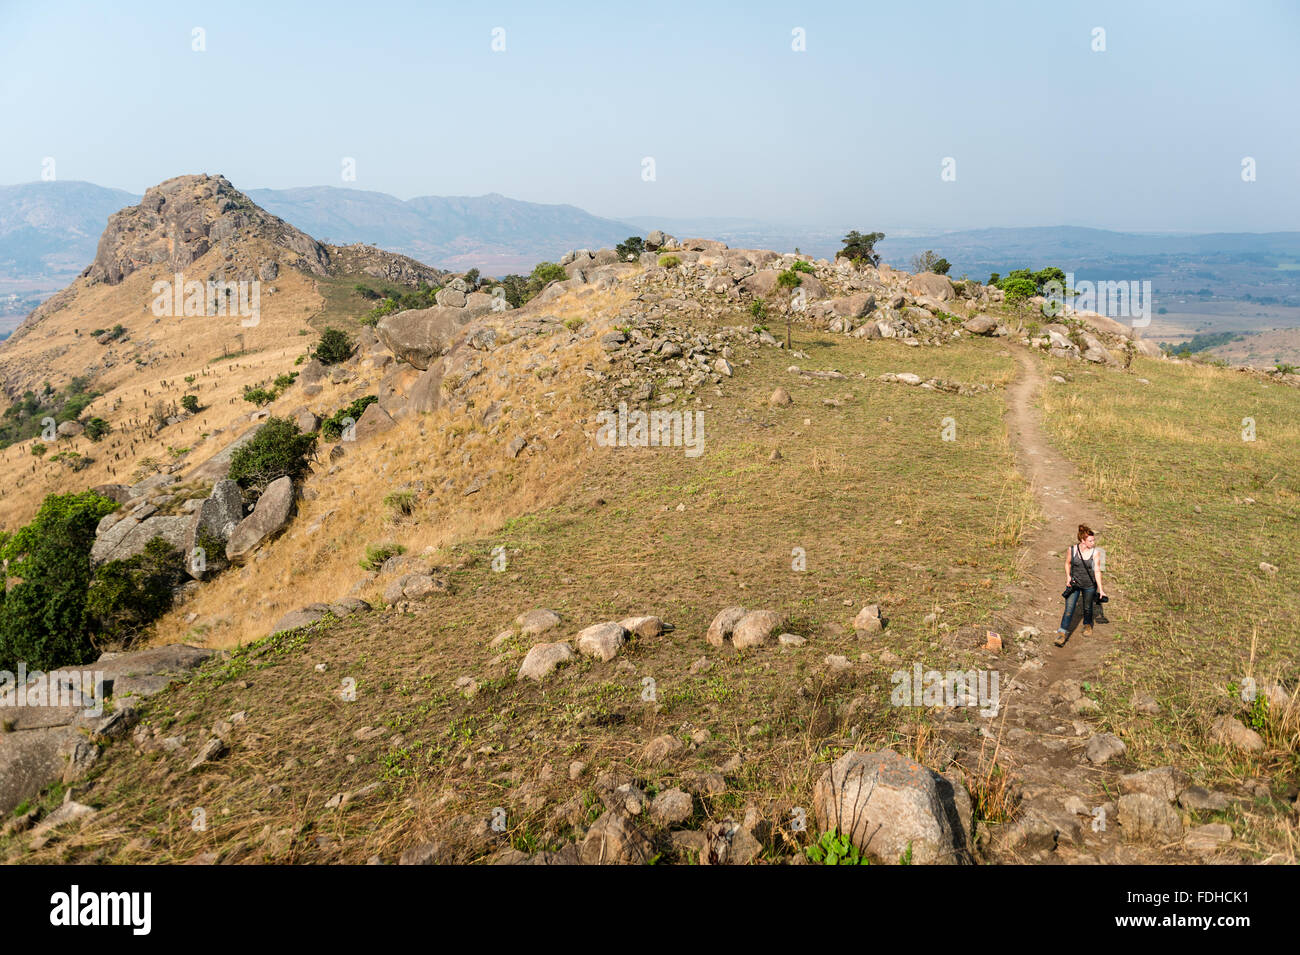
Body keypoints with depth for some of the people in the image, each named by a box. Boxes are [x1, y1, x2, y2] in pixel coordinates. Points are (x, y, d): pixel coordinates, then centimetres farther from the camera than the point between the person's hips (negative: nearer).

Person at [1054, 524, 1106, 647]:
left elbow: (1097, 571, -10)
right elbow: (1067, 563, 5)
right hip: (1074, 583, 0)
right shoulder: (1072, 549, -12)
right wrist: (1068, 576, -10)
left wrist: (1100, 589, -11)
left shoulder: (1094, 552, -13)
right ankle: (1062, 633, -4)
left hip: (1089, 585, 0)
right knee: (1069, 609, -7)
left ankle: (1087, 625, 48)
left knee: (1087, 608, 20)